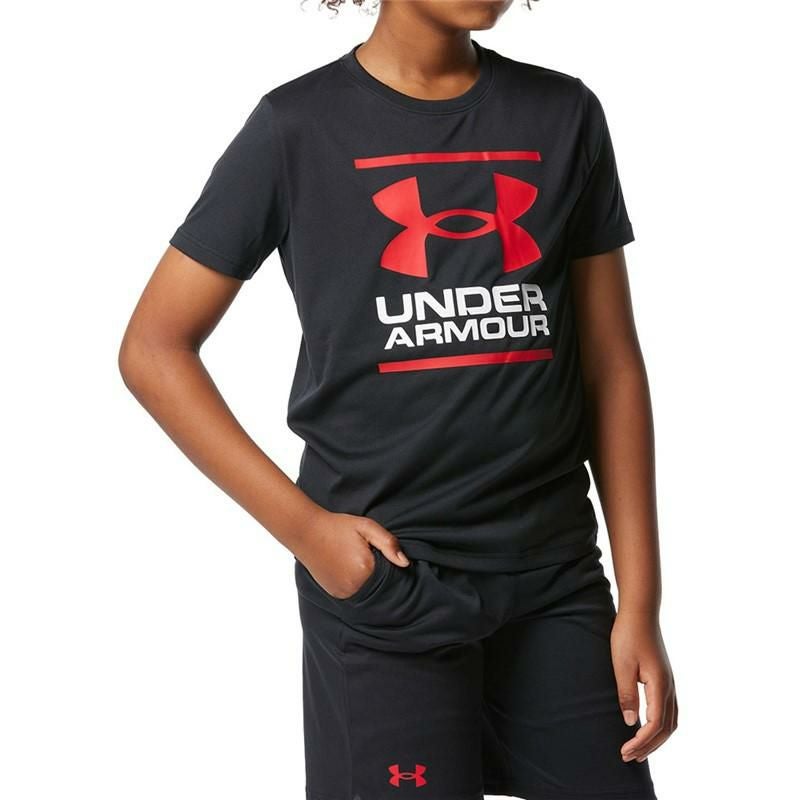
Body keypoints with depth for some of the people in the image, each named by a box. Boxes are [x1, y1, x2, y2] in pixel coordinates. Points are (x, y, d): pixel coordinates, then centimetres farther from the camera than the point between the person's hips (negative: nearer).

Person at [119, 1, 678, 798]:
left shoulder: (565, 115, 6)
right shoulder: (298, 125, -3)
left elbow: (611, 366, 7)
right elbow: (154, 349, -1)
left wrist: (640, 600, 3)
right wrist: (302, 524, -8)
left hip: (555, 576, 3)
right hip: (383, 578, -3)